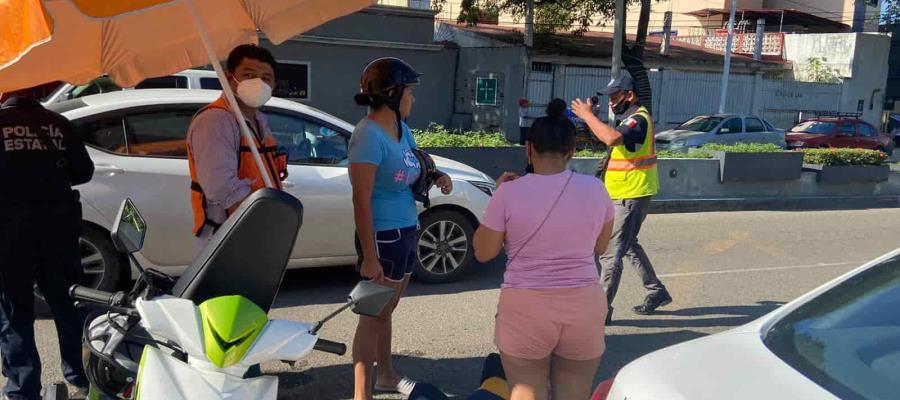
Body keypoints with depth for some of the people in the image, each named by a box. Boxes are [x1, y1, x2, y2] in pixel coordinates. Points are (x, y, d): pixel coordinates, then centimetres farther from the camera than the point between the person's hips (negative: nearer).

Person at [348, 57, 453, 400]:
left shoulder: (402, 128, 7)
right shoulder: (369, 135, -19)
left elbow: (414, 166, 26)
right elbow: (361, 201, -21)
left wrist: (437, 176, 4)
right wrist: (369, 256, -23)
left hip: (406, 232, 8)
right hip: (382, 236, -8)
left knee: (386, 310, 21)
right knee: (373, 316, 1)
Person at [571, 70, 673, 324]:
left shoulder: (639, 119, -19)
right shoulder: (630, 117, 15)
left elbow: (611, 138, -37)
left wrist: (587, 115, -28)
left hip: (632, 196, -11)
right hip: (626, 195, 11)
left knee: (611, 253, -9)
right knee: (629, 246, 23)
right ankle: (656, 292, 35)